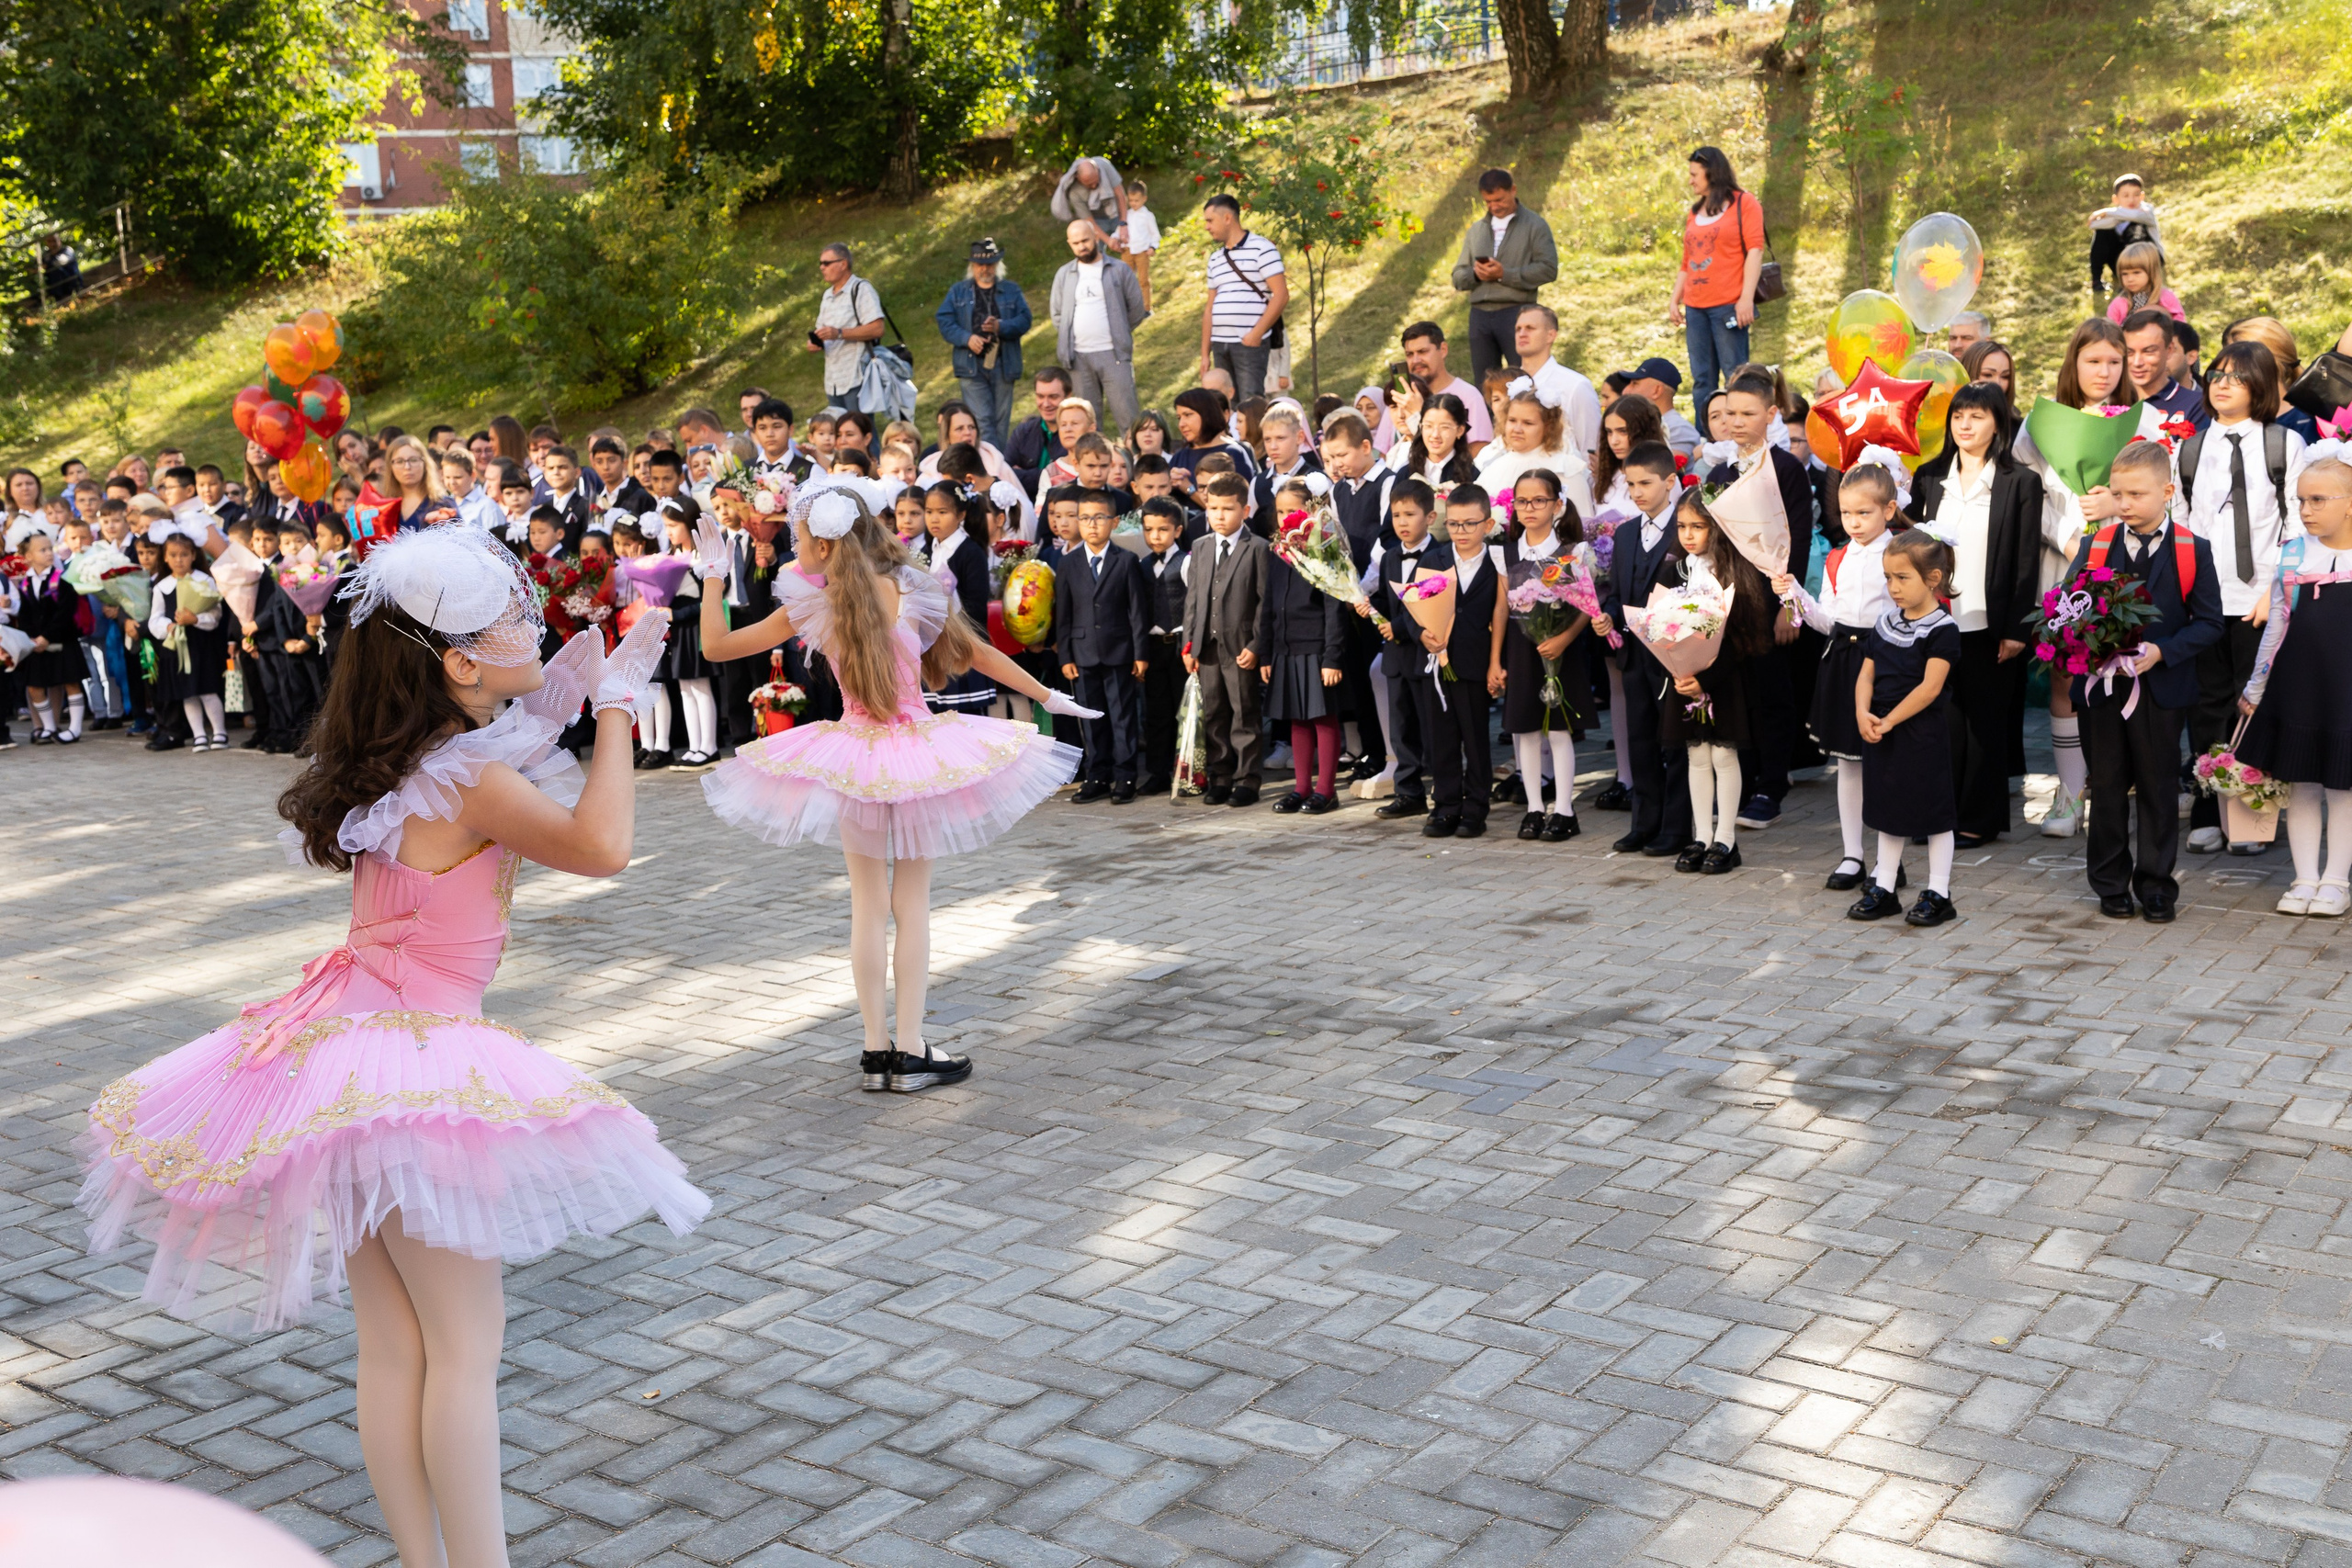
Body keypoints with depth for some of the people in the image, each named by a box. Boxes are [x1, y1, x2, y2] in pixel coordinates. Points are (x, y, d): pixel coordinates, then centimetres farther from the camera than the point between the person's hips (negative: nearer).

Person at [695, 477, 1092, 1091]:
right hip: (920, 755, 0)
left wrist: (711, 575, 6)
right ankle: (910, 1052, 6)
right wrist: (1051, 698, 13)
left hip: (852, 764, 0)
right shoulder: (912, 591, -5)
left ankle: (876, 1051, 12)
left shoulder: (811, 607, -7)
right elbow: (982, 655, 3)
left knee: (868, 907, 10)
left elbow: (716, 645, -2)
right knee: (912, 904, 7)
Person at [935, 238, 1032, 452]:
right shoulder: (958, 291, 11)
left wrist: (1000, 326, -16)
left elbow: (1024, 320, 2)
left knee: (1001, 421, 4)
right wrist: (967, 338, -15)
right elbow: (945, 322, 3)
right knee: (982, 421, -11)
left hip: (1003, 365, 1)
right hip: (971, 365, -1)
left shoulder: (1011, 290, 12)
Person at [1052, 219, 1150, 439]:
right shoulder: (1064, 274, 10)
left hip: (1113, 354, -3)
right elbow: (1057, 314, 16)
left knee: (1126, 413, -7)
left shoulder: (1119, 270, 2)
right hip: (1079, 356, 3)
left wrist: (1118, 334, 8)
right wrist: (1069, 338, 7)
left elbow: (1137, 308, 6)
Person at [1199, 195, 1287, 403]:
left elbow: (1281, 295, -9)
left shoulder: (1260, 248, -2)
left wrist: (1257, 333, -18)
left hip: (1250, 342, -7)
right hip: (1220, 344, 7)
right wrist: (1205, 353, 15)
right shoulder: (1215, 258, 19)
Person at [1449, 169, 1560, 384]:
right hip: (1479, 314, 5)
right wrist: (1475, 274, -7)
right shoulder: (1476, 230, 18)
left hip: (1517, 312, -5)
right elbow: (1458, 277, 16)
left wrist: (1504, 274, -14)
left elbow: (1548, 269, -8)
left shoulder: (1535, 225, 3)